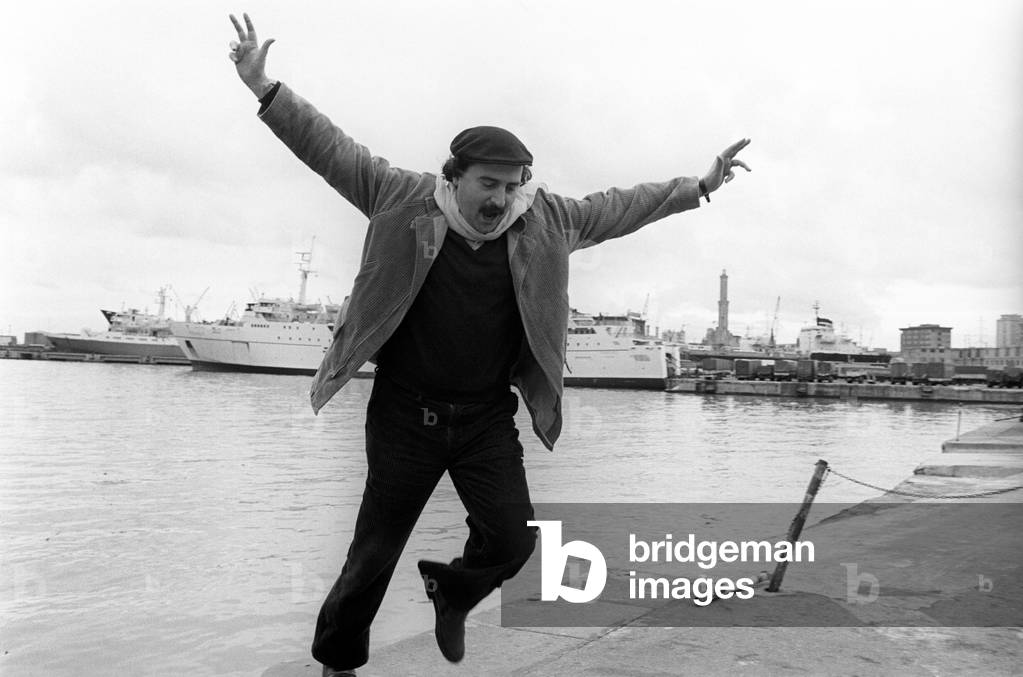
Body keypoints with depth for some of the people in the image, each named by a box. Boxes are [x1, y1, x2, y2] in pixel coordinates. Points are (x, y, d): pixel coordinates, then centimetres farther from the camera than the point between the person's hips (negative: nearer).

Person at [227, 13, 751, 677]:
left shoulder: (548, 220, 1)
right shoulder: (403, 199, -6)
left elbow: (620, 206, 10)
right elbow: (333, 147, -3)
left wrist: (700, 186, 14)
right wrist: (266, 89, -10)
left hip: (488, 419, 2)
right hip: (405, 415, -2)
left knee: (513, 539, -4)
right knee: (374, 552, 7)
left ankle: (452, 590, 32)